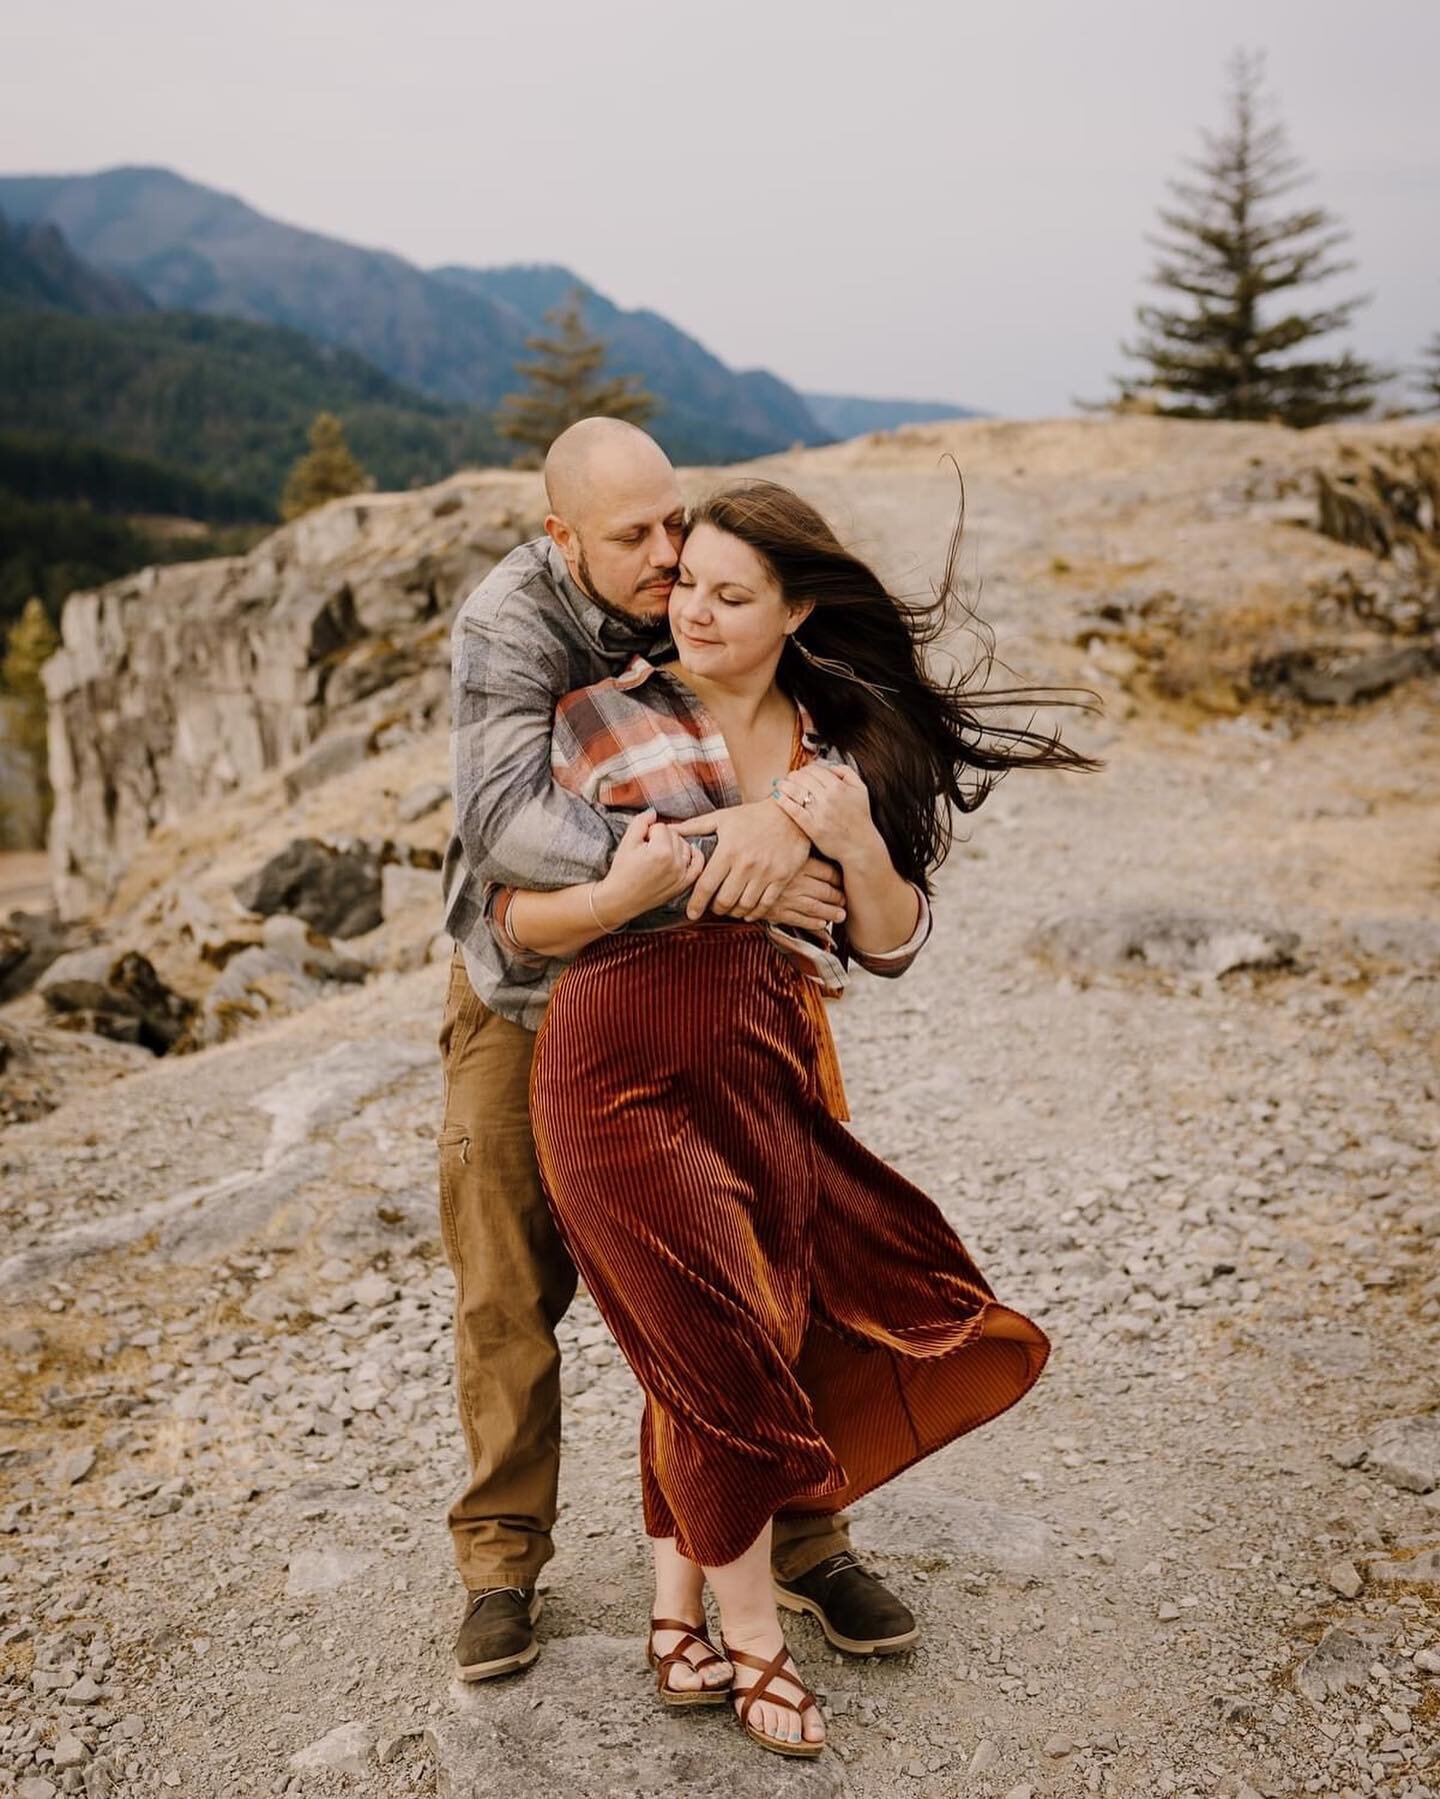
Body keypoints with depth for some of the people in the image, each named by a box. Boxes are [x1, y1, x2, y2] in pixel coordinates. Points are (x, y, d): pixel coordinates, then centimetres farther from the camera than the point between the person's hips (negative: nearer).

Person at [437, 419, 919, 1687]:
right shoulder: (506, 625, -22)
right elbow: (509, 816, -37)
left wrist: (788, 807, -35)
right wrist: (714, 865, -46)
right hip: (528, 997, -2)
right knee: (509, 1295, 6)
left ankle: (803, 1536, 23)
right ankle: (504, 1559, 26)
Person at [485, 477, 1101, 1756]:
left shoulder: (847, 747, 7)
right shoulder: (604, 722, -3)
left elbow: (892, 946, 6)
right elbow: (513, 921, -3)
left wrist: (858, 846, -13)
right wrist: (620, 895, -22)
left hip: (775, 1082, 4)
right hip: (627, 1071, -3)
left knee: (702, 1360, 8)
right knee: (724, 1351, 0)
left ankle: (680, 1620, 31)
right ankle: (754, 1646, 22)